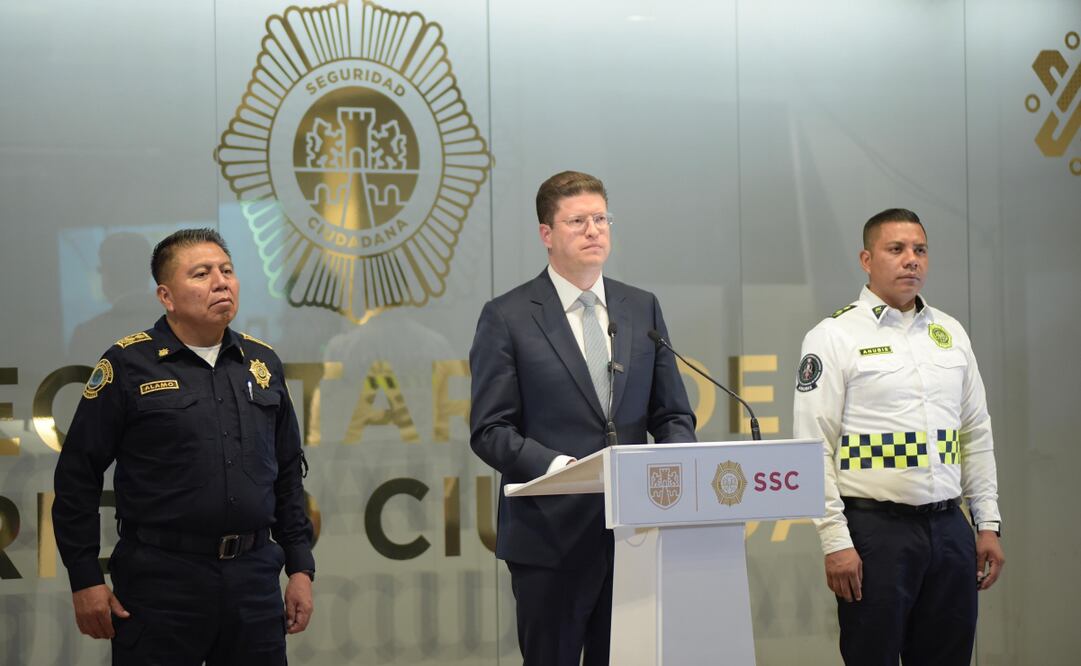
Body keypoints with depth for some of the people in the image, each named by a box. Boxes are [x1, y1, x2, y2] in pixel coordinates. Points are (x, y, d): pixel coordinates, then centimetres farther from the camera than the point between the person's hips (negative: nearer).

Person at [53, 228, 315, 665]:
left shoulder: (263, 363, 11)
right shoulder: (128, 365, -3)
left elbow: (288, 475, 17)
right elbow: (77, 476, -4)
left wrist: (301, 568, 12)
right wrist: (85, 580, -7)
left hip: (254, 576, 5)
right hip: (161, 579, -4)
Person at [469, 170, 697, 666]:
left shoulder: (642, 309, 12)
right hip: (551, 532, -4)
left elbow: (672, 414, 14)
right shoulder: (507, 318, -1)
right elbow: (490, 430, -6)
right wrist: (557, 466, -21)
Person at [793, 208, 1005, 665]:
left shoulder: (949, 333, 13)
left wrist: (988, 523, 10)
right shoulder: (834, 337, -3)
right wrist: (835, 541, -13)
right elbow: (814, 448, -7)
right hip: (874, 528, -5)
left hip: (949, 526, 5)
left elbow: (977, 434, 16)